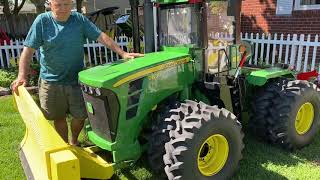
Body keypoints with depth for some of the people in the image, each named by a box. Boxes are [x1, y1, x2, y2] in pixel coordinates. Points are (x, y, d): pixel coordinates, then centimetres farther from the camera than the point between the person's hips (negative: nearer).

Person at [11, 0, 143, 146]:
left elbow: (101, 37, -7)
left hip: (76, 79, 1)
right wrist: (22, 76, -20)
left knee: (80, 115, 6)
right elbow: (28, 49, -9)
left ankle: (74, 142, 35)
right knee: (59, 117, 11)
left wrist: (122, 53, -17)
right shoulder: (42, 21, -6)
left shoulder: (79, 20, -2)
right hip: (51, 81, -1)